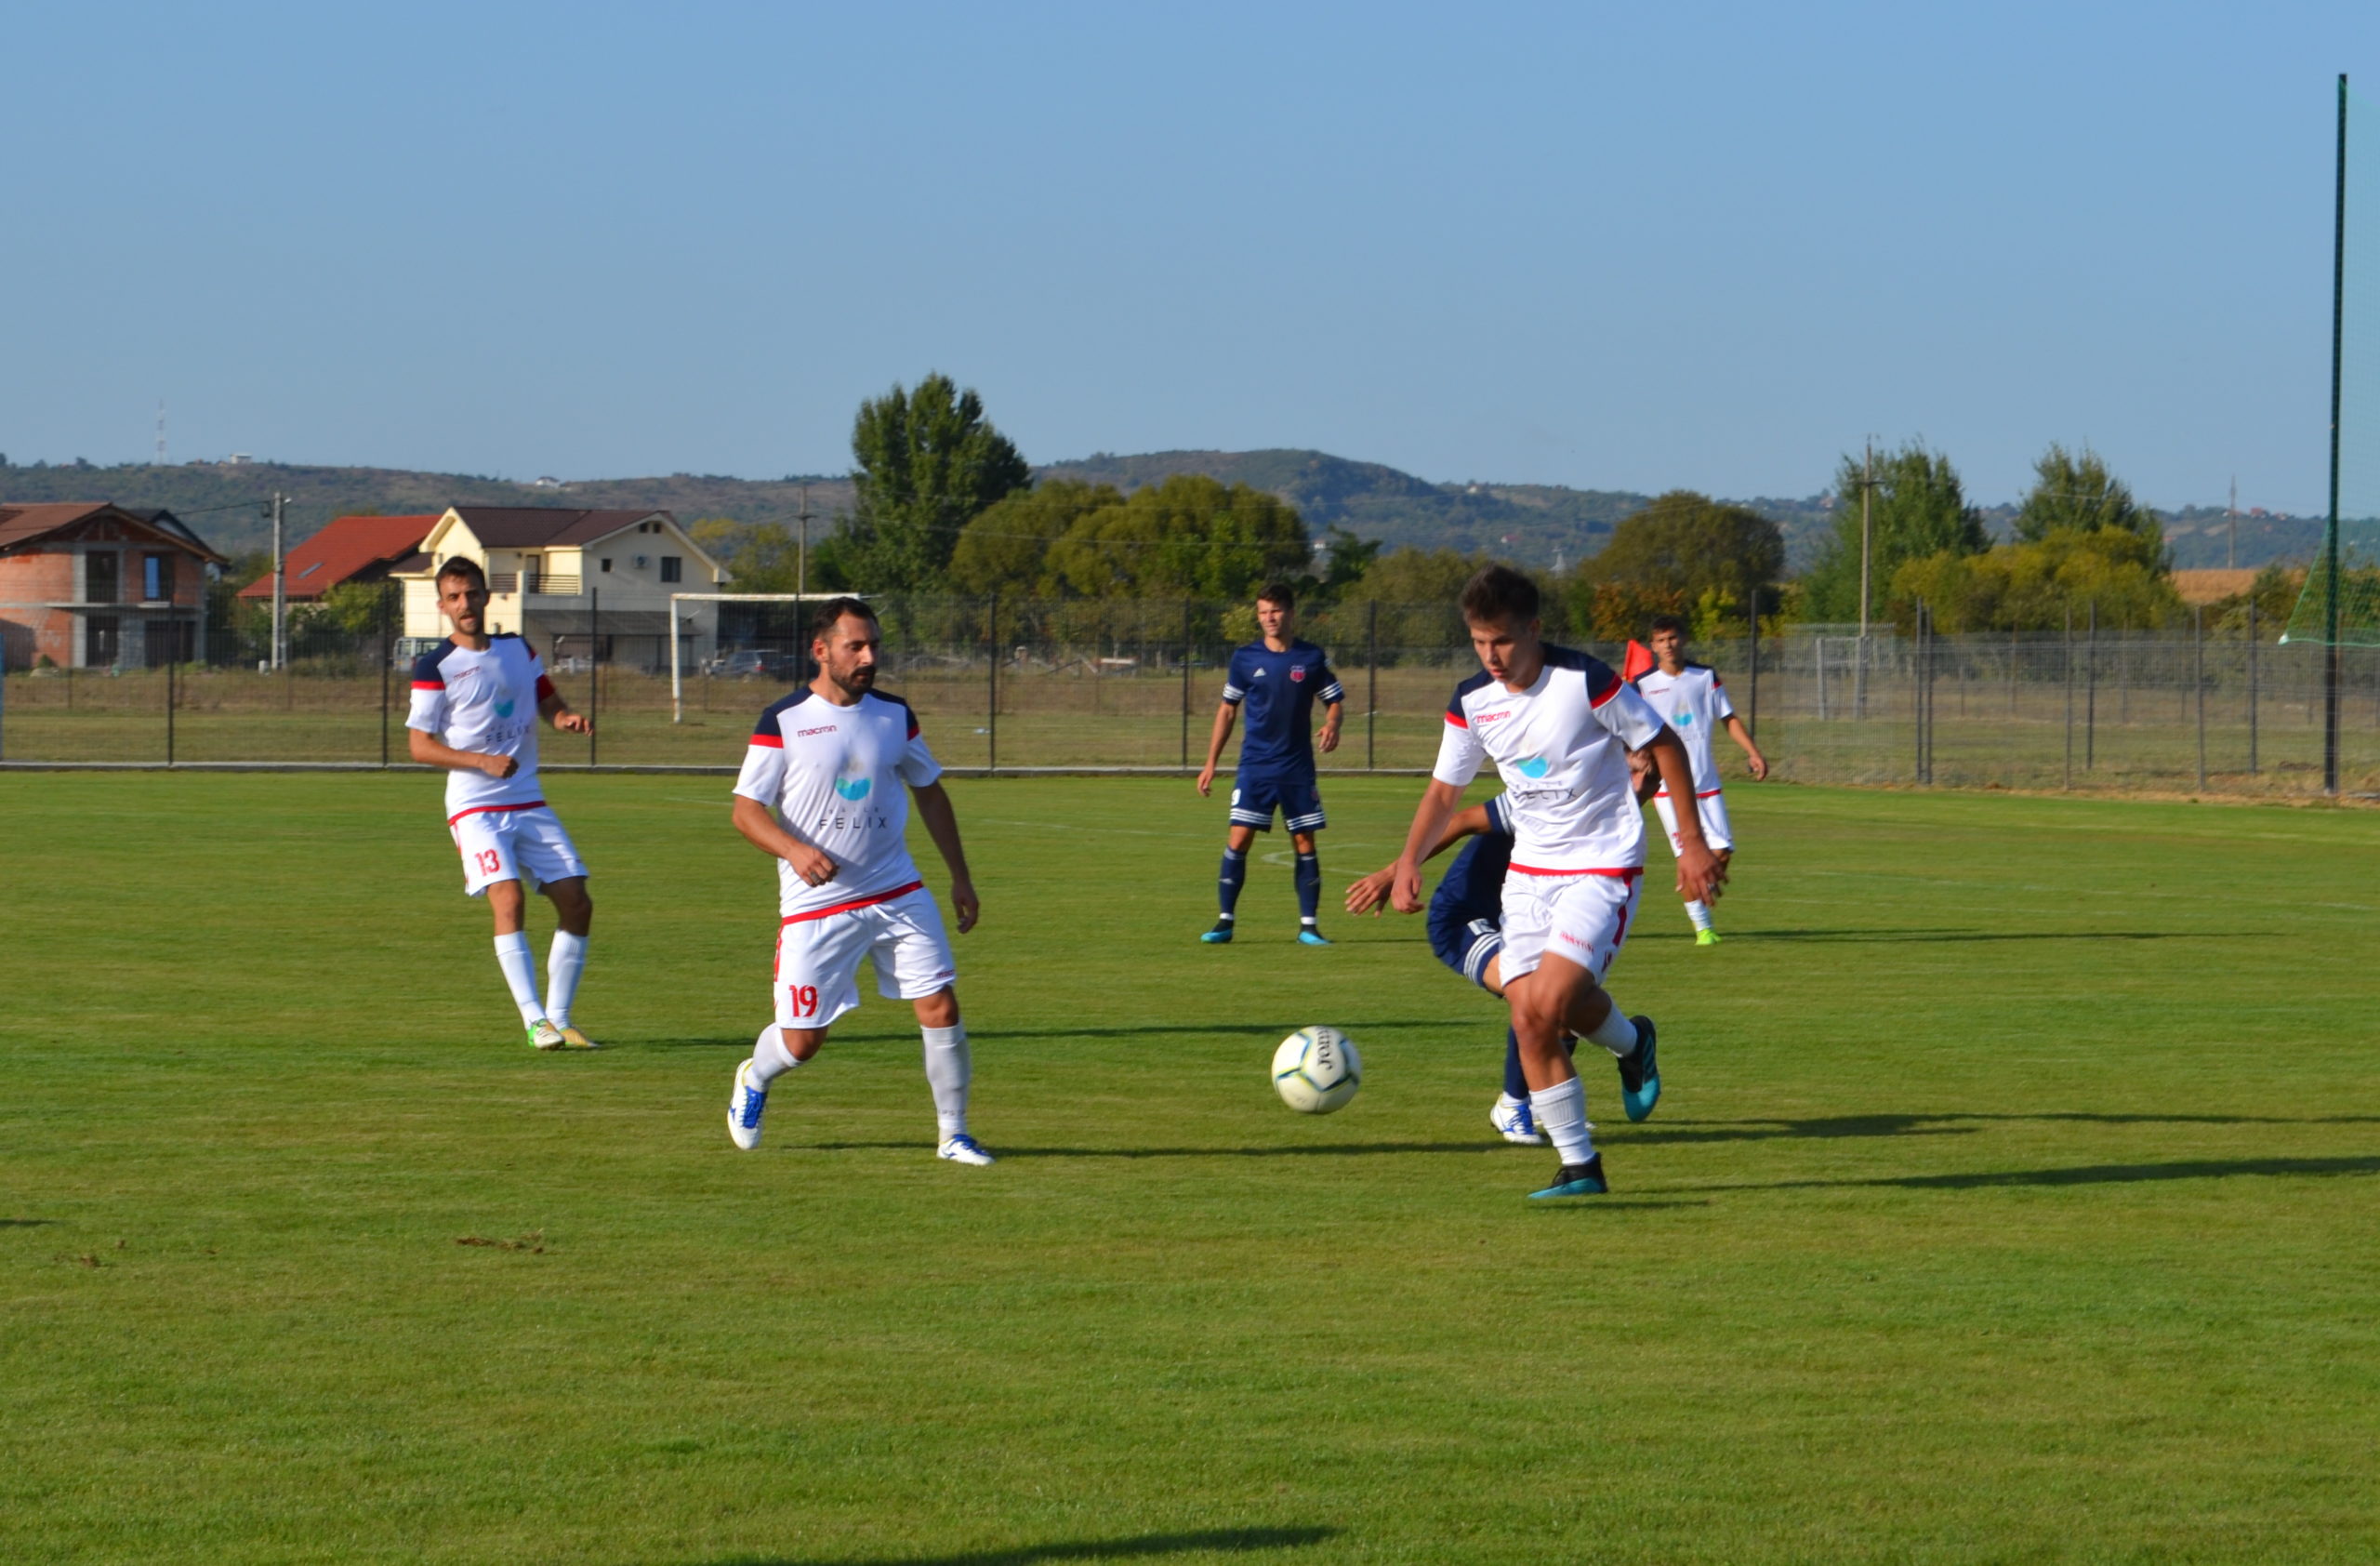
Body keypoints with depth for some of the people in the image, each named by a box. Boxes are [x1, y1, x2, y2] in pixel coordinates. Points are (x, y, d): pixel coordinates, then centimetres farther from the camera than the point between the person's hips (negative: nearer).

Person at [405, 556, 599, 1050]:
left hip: (529, 803, 6)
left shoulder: (518, 650, 11)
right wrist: (483, 762, -20)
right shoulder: (436, 667, -6)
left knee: (577, 903, 0)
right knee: (509, 899, -23)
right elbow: (419, 746, -8)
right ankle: (535, 1021, -22)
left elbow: (549, 702, 24)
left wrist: (570, 719, -1)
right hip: (475, 806, -6)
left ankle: (559, 1018, 11)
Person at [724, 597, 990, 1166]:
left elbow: (929, 792, 17)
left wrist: (960, 877, 14)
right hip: (815, 905, -3)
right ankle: (754, 1078, 36)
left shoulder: (895, 715, 5)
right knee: (801, 1042, 1)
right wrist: (793, 849, -27)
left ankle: (953, 1134, 5)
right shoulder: (783, 722, -8)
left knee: (941, 1007, -9)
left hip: (898, 893, 3)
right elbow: (746, 809, -8)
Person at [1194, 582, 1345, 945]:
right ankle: (1225, 921, 0)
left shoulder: (1312, 658, 1)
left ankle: (1308, 925, 7)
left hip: (1298, 768, 0)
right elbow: (1228, 710, 10)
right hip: (1254, 766, 0)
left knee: (1305, 843, 1)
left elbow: (1334, 700, 8)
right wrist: (1211, 763, 7)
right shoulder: (1245, 659, 2)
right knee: (1238, 839, -9)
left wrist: (1332, 725, -17)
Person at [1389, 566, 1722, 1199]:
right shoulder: (1472, 702, -1)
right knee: (1528, 1022, -5)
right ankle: (1580, 1166, 7)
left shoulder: (1586, 681, -18)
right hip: (1529, 869, 6)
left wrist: (1691, 842, -9)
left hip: (1603, 866, -6)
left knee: (1549, 1004, -20)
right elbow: (1444, 791, 9)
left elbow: (1664, 745, -8)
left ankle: (1630, 1043, 14)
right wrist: (1408, 862, -6)